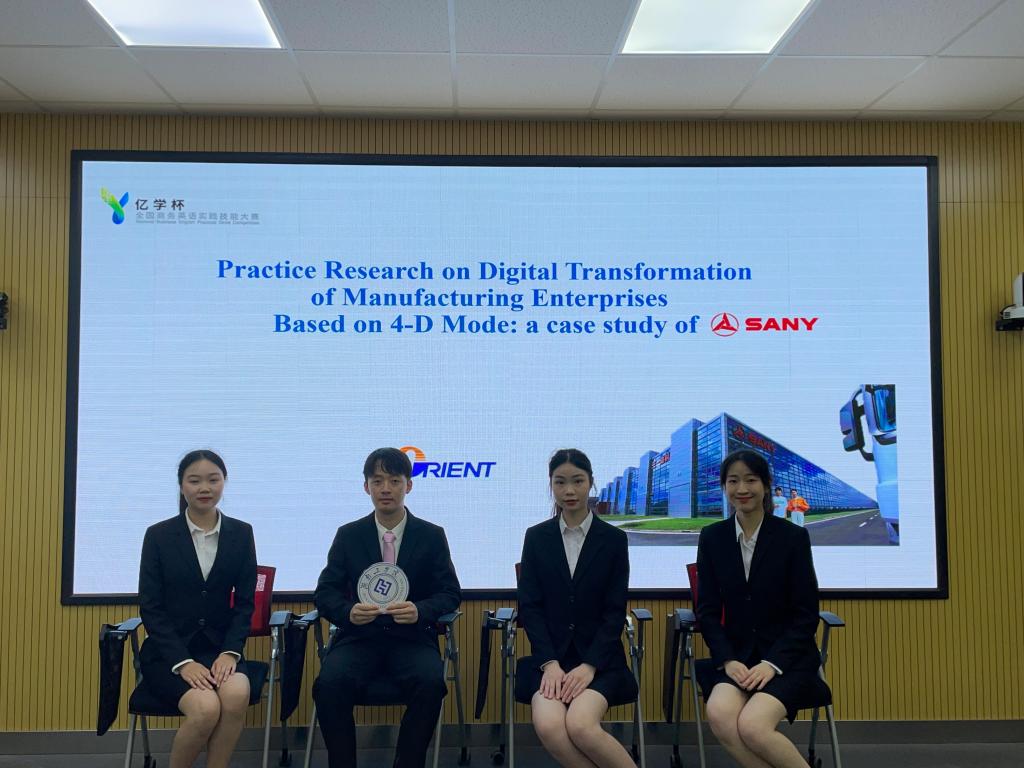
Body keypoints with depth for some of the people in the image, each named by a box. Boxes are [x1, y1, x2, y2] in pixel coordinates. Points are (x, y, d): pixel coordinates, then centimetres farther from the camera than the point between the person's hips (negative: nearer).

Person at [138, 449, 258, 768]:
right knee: (206, 707, -29)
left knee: (237, 693, -31)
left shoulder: (241, 533, 3)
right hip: (168, 651, -2)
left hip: (219, 647, 2)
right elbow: (150, 607, -5)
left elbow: (245, 602, 4)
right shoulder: (159, 535, -2)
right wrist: (182, 661, -16)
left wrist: (230, 651, -12)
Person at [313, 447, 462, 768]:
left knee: (430, 683, -32)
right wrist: (349, 611, -19)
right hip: (360, 637, 1)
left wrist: (420, 611, -20)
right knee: (329, 683, -29)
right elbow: (325, 593, 5)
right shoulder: (348, 535, 8)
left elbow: (450, 593, 3)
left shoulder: (432, 535, 6)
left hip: (412, 638, -1)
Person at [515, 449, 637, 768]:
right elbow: (529, 606, 0)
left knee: (580, 724, -28)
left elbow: (615, 611, -2)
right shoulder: (536, 537, 4)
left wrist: (589, 666, -14)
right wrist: (550, 663, -12)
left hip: (598, 657, -1)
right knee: (548, 725, -27)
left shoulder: (614, 539, 1)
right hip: (549, 655, 1)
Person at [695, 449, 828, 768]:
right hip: (736, 655, 3)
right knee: (719, 714, -28)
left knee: (752, 726, -28)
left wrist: (772, 663, -14)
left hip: (786, 657, -2)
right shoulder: (712, 538, 3)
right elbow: (707, 610, 4)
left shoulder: (793, 536, -5)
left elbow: (806, 614, -4)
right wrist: (728, 660, -11)